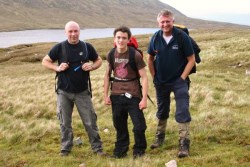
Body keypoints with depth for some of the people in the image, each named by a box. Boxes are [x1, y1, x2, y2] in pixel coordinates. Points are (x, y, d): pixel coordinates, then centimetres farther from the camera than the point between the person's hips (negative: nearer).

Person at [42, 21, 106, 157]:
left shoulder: (87, 47, -2)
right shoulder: (59, 47, -6)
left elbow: (99, 60, 11)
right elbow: (45, 61, 3)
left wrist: (92, 66, -11)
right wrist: (57, 68, -15)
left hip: (82, 92, 0)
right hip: (64, 92, 0)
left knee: (90, 121, 3)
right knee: (65, 122, 11)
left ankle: (97, 147, 14)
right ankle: (66, 148, 26)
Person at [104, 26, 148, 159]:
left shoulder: (135, 55, -12)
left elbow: (143, 77, -11)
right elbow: (107, 75, 12)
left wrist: (144, 98, -15)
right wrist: (106, 95, 8)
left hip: (132, 95, -4)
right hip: (116, 95, 4)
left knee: (139, 126, -1)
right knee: (119, 125, 14)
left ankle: (139, 150, 19)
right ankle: (120, 150, 30)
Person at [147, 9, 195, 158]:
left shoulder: (182, 37, -15)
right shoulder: (155, 38, -6)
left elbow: (191, 59, -10)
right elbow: (150, 59, 9)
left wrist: (182, 78, -13)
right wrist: (154, 77, 5)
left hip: (179, 80, -4)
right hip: (161, 81, 4)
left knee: (183, 112, -9)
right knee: (162, 111, 19)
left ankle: (184, 144, -3)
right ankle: (160, 137, 36)